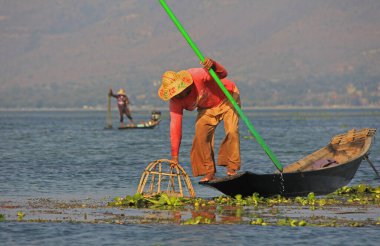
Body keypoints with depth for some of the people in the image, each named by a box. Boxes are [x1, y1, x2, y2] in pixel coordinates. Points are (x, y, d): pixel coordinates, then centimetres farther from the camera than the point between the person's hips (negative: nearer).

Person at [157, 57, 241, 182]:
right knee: (201, 135, -14)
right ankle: (209, 172, -5)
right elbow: (175, 125, -23)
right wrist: (174, 155, -26)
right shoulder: (175, 101, -21)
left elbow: (223, 74, -31)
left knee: (231, 131, -21)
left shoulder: (197, 75, -36)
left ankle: (231, 168, -14)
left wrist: (213, 66, -55)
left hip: (227, 98, -4)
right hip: (206, 108, 4)